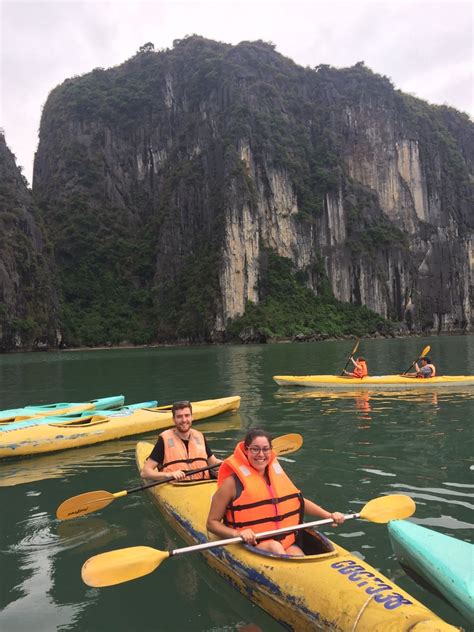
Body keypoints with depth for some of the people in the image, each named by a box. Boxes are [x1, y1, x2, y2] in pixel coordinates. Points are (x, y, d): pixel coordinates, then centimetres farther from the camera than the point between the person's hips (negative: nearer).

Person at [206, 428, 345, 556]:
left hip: (286, 542, 5)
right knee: (275, 547, -34)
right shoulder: (233, 481, -8)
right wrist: (237, 533, -23)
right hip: (251, 545, -5)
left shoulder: (276, 472, 9)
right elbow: (212, 522, -5)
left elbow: (298, 501, 23)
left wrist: (329, 515, 12)